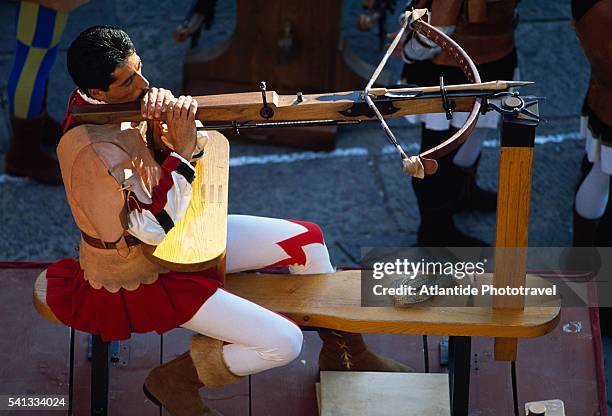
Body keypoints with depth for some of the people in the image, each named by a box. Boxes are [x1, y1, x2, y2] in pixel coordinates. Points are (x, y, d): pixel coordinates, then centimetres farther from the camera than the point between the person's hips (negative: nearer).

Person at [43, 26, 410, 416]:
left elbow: (203, 146, -3)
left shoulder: (121, 101, -6)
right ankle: (174, 380, 3)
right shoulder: (92, 152, -33)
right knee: (283, 343, -18)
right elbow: (158, 229, -32)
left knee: (307, 239, 7)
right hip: (139, 279, -9)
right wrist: (181, 150, -30)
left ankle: (346, 352, 26)